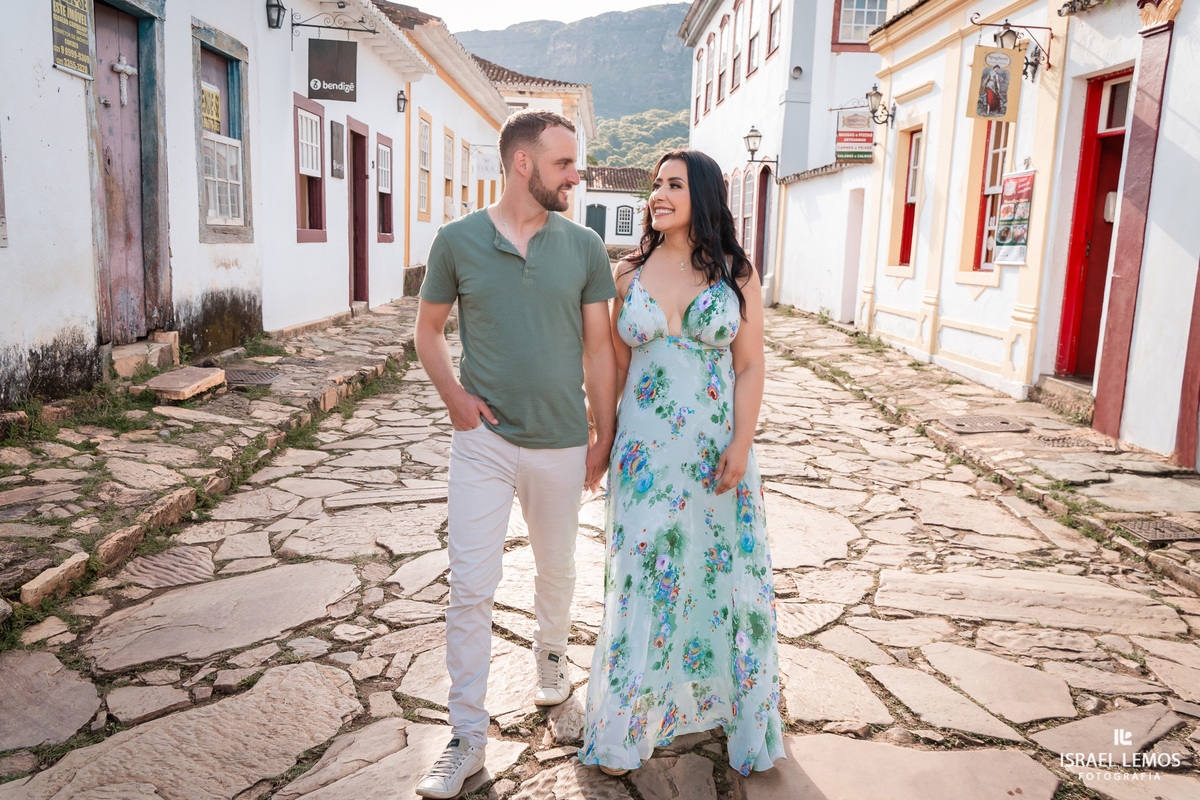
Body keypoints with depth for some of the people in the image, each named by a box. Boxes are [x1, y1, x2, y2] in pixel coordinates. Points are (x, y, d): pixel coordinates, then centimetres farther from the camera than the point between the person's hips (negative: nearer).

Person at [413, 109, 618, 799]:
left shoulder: (584, 247, 0)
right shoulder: (457, 241, -3)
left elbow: (599, 348, 4)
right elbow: (429, 328, 9)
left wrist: (605, 436, 4)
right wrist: (454, 397, -6)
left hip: (562, 444, 2)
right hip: (484, 439, -1)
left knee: (558, 569, 18)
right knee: (471, 586, -2)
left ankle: (552, 649, 50)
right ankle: (469, 737, 12)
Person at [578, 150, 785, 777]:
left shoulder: (736, 274, -1)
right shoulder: (630, 274, 3)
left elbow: (750, 366, -2)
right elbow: (616, 363, 7)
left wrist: (740, 445, -11)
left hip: (715, 448, -1)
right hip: (645, 448, 1)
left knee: (722, 569, 8)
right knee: (643, 575, 7)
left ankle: (735, 706, 32)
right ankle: (626, 724, 25)